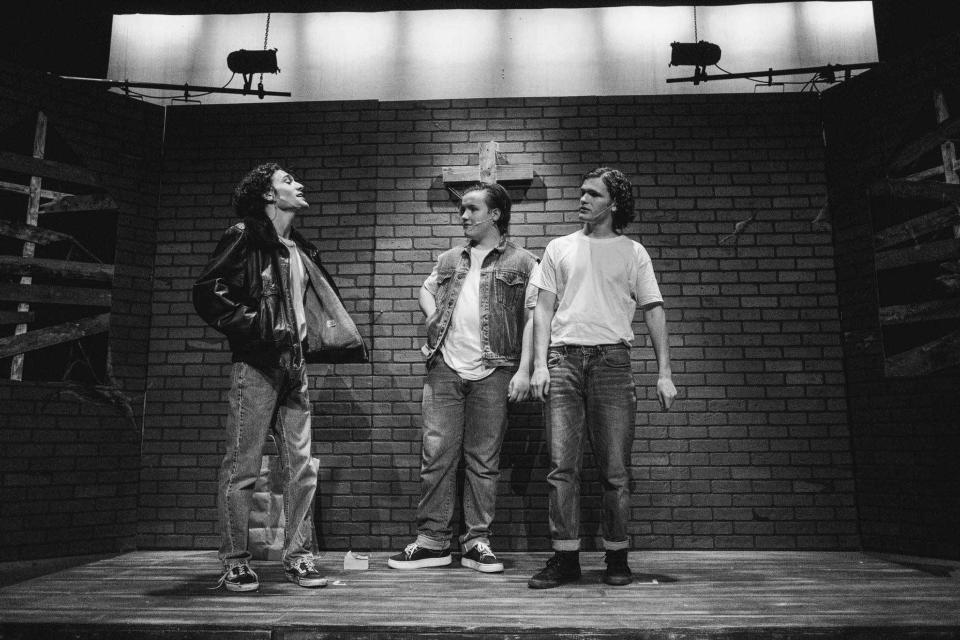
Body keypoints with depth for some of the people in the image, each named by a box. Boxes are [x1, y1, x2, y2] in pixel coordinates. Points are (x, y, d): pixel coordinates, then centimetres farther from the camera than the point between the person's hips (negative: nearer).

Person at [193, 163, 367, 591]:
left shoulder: (301, 250, 19)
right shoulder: (244, 238, -2)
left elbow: (318, 304, 26)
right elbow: (207, 294, -10)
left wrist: (309, 341, 11)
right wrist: (256, 327, -14)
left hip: (294, 367, 7)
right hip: (255, 366, -6)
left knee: (301, 467, 6)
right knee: (242, 467, 0)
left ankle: (297, 556, 17)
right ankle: (235, 562, 13)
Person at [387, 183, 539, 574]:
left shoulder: (522, 262, 4)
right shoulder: (449, 260, 18)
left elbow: (532, 318, -1)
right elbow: (425, 290, 32)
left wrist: (523, 370, -9)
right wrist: (435, 321, 11)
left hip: (492, 373, -3)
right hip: (444, 369, 4)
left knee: (483, 460, 4)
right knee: (435, 454, 2)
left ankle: (477, 542, 14)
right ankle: (432, 541, 12)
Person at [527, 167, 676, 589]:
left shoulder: (632, 253, 14)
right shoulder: (559, 248, 17)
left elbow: (653, 312, 9)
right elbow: (544, 308, 12)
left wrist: (664, 373, 1)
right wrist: (539, 364, 0)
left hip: (612, 360, -1)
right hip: (564, 359, 1)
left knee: (615, 468, 1)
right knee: (562, 464, -4)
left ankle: (617, 558, 13)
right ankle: (565, 558, 4)